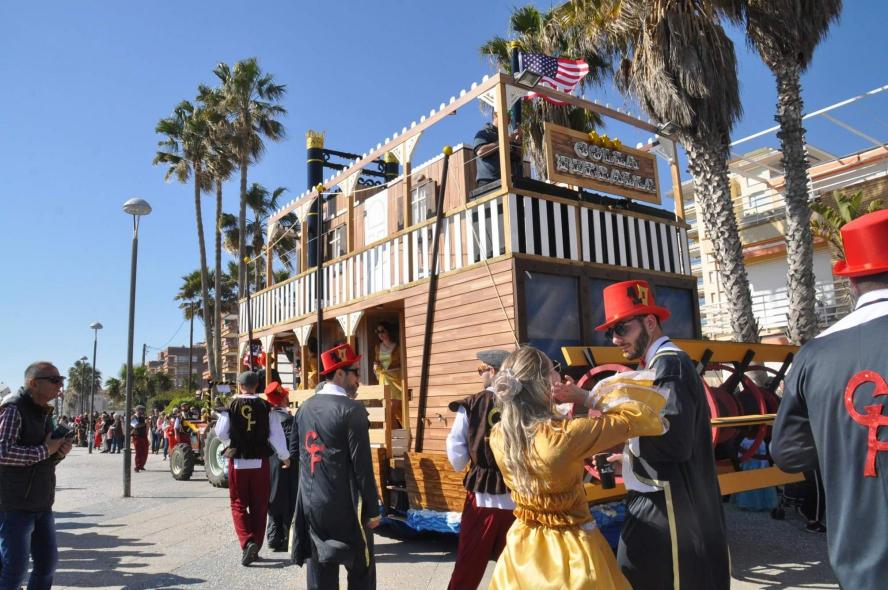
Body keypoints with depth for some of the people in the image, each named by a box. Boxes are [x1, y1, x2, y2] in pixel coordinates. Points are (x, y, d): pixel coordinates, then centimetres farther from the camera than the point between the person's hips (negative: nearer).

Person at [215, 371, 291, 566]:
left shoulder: (231, 405, -6)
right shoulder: (265, 406, -5)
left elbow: (221, 434, -2)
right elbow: (276, 434, -3)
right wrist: (285, 456, 9)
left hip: (237, 461, -1)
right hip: (260, 462, 1)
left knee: (238, 505, 9)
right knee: (259, 506, 13)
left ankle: (247, 542, -9)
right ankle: (256, 546, 19)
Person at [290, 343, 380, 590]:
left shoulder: (305, 407, 6)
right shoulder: (351, 409, -16)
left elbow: (294, 448, 16)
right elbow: (362, 464, -16)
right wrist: (372, 509, -10)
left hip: (311, 503, 7)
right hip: (344, 506, -6)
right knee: (362, 570, 9)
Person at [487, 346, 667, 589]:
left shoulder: (498, 437, -12)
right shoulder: (565, 435, -30)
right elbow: (633, 419, -20)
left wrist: (549, 403, 5)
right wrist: (587, 397, -7)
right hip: (569, 549, -5)